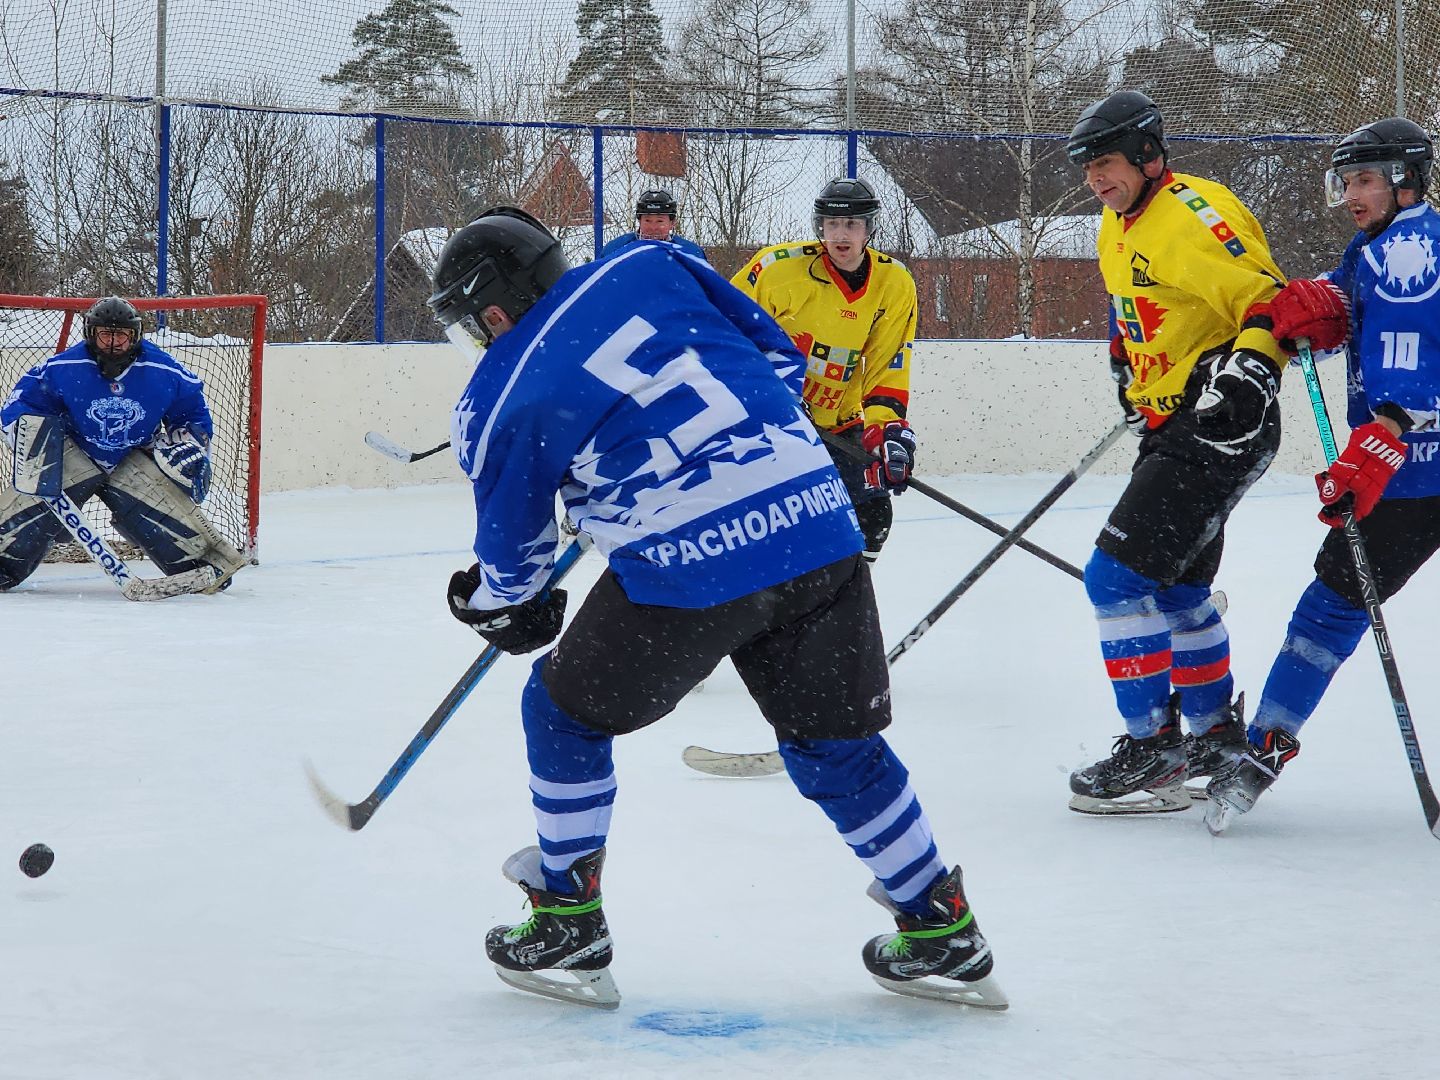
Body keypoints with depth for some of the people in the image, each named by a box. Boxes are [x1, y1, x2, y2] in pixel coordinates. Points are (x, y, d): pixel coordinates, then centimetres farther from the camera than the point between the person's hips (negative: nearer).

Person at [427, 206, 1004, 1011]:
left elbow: (514, 550, 18)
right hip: (819, 524, 5)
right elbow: (781, 360, 15)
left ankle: (568, 927, 26)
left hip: (686, 569, -4)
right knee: (834, 740, 22)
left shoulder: (500, 401, 6)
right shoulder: (651, 268, 12)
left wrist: (495, 608, 39)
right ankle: (944, 934, 26)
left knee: (567, 710, 20)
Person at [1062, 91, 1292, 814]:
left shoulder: (1197, 216, -17)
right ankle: (1218, 733, 33)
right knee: (1176, 586, 19)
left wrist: (1248, 367, -33)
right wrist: (1130, 379, 28)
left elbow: (1269, 300, -21)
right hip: (1170, 426, 10)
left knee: (1118, 576, -14)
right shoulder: (1118, 227, 13)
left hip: (1222, 424, -10)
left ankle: (1152, 751, -9)